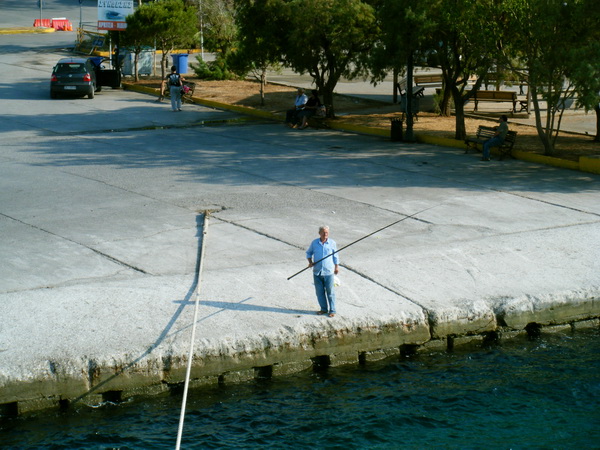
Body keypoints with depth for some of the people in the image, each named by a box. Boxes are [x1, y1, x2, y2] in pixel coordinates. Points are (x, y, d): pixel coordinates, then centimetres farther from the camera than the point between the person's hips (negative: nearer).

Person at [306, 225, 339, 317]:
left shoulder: (332, 243, -2)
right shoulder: (314, 243, 0)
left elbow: (335, 255, 8)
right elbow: (308, 252, 14)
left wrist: (337, 267, 9)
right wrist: (310, 262, -2)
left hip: (328, 272, -2)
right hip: (317, 272, 2)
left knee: (330, 292, 1)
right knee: (319, 292, 8)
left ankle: (332, 310, 8)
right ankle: (324, 309, 21)